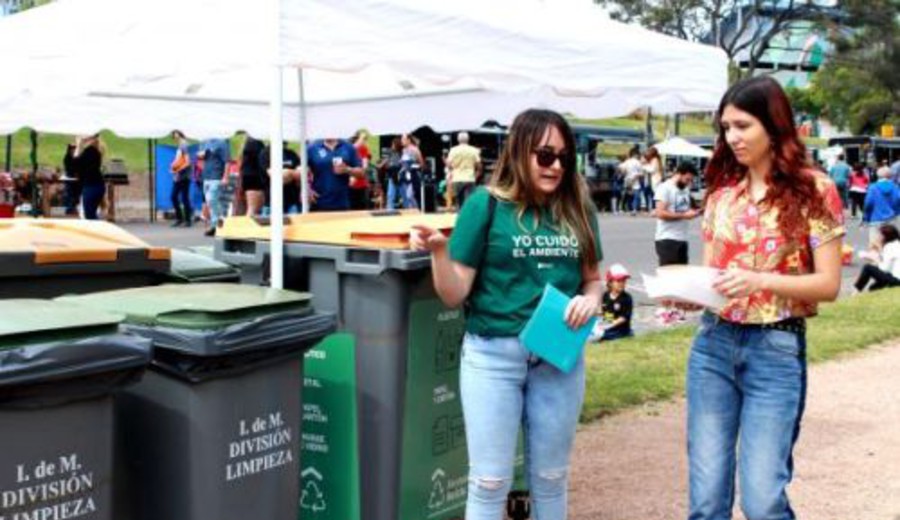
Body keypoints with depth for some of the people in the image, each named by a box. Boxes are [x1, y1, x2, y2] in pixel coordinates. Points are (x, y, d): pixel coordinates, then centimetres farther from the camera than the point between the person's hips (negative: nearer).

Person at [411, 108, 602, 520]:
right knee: (490, 481, 4)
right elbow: (454, 296, -5)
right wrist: (438, 251, -23)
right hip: (492, 355, -3)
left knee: (551, 478, 15)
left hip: (559, 357, 3)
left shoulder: (578, 210, 4)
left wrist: (590, 299, -7)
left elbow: (592, 278, 15)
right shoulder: (487, 204, -5)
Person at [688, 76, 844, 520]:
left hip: (777, 349, -4)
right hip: (713, 344, 4)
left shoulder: (814, 190, -4)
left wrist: (760, 281, -22)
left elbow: (828, 283, -7)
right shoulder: (722, 191, 9)